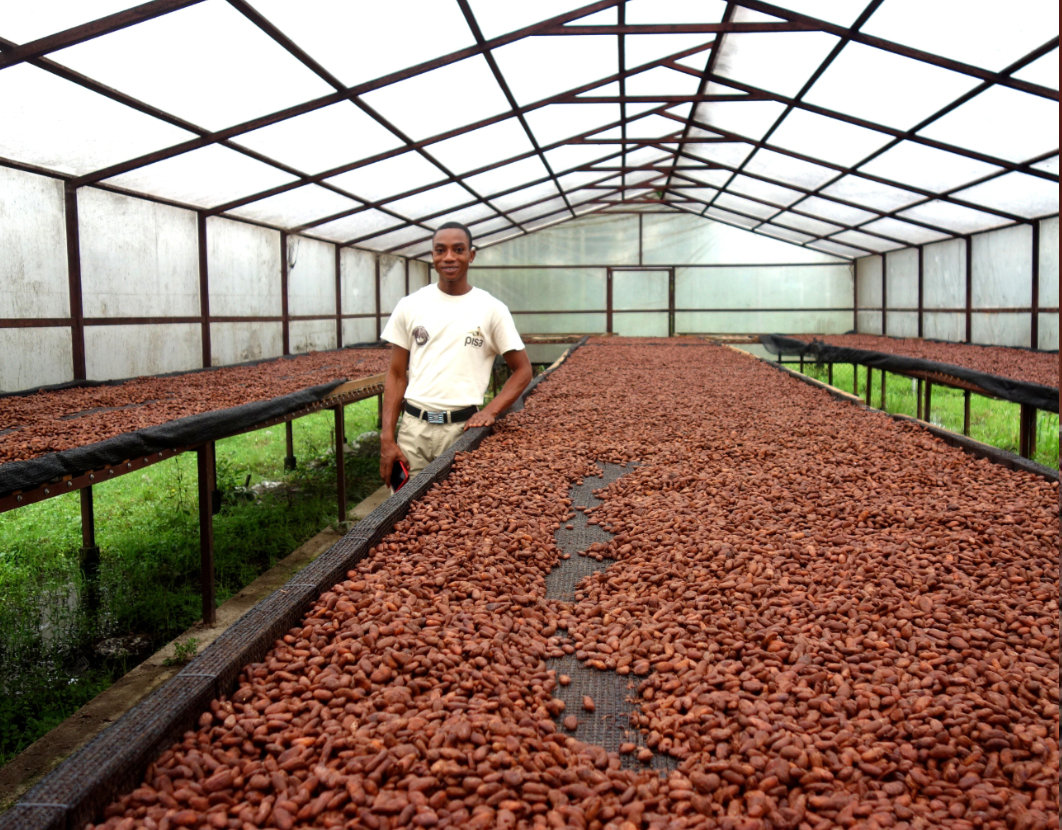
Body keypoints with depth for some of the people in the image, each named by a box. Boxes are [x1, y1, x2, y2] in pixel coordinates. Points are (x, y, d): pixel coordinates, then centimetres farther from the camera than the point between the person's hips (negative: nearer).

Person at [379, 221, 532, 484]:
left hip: (462, 428, -1)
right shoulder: (410, 306, 5)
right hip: (413, 426, 2)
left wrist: (490, 411, -10)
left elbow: (522, 370, 5)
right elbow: (396, 375, 7)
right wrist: (386, 438, -1)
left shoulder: (491, 309, 0)